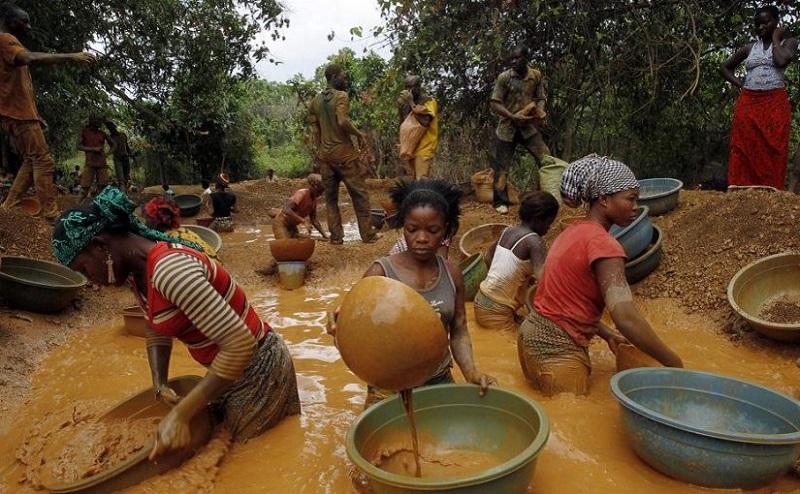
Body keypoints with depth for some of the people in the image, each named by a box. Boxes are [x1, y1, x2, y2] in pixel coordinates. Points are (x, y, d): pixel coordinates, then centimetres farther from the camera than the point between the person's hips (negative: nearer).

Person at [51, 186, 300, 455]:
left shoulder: (169, 269, -31)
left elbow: (240, 343, -34)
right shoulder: (137, 270, -1)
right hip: (229, 368, 9)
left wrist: (181, 414, -30)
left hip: (257, 371, -8)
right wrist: (160, 386, -3)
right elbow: (157, 330, 14)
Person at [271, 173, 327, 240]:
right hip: (281, 224, -8)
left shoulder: (314, 200, 0)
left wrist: (324, 235, 0)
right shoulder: (301, 194, -24)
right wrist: (304, 221, -41)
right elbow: (286, 210, -37)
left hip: (292, 226, 9)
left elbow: (314, 219, 9)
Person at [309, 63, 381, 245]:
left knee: (330, 197, 9)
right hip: (344, 153, -6)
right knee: (359, 193, 3)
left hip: (324, 155, 6)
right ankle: (368, 234, 6)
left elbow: (315, 131, 12)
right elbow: (343, 121, -24)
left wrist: (321, 151, 17)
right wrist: (359, 134, -10)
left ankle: (336, 237, 9)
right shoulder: (341, 96, -9)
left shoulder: (315, 101, 12)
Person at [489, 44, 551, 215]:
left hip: (528, 126, 2)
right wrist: (514, 117, -21)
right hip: (508, 127, -2)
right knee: (502, 165, 1)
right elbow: (494, 103, -10)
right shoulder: (504, 77, -8)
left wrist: (540, 112, -15)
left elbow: (540, 98, 7)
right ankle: (500, 202, 12)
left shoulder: (536, 75, 0)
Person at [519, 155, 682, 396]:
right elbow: (626, 318, -28)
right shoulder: (603, 243, -19)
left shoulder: (574, 231, 9)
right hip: (556, 350, -9)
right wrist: (674, 364, -17)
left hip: (534, 335, 9)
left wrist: (606, 334, 15)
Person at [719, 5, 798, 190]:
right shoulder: (749, 48, 14)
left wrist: (775, 40, 1)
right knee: (745, 154, -3)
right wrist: (740, 84, 9)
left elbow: (781, 61, -13)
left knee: (773, 154, -6)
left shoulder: (788, 42, 8)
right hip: (748, 104, 2)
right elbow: (724, 67, 22)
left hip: (775, 105, -2)